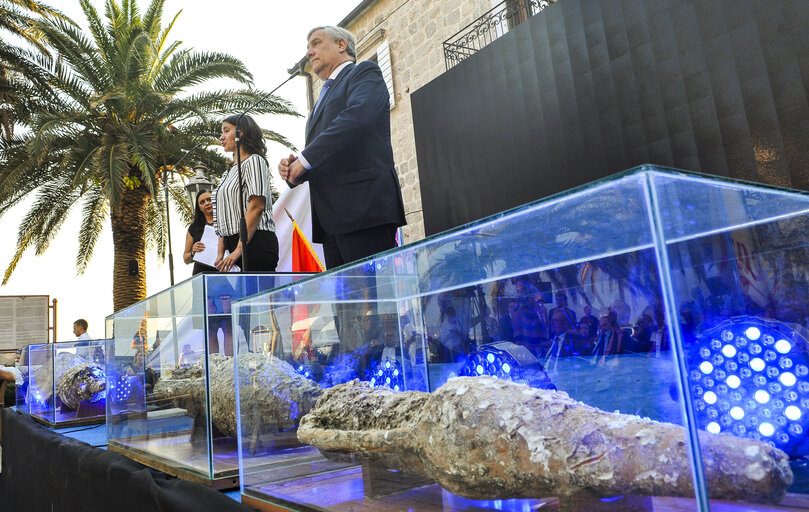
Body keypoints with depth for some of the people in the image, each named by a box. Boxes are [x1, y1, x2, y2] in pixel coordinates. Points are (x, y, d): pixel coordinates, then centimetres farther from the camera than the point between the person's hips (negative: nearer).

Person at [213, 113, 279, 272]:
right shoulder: (230, 171, 24)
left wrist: (239, 249, -18)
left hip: (256, 242, -8)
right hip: (235, 244, 8)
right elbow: (224, 217, 21)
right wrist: (220, 253, 11)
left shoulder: (254, 161, -1)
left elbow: (257, 206, -13)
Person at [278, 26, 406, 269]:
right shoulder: (325, 96, 31)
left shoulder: (365, 73, 7)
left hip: (364, 203, -8)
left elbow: (359, 116, -16)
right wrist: (294, 169, 6)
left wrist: (305, 158, -14)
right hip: (330, 217, 8)